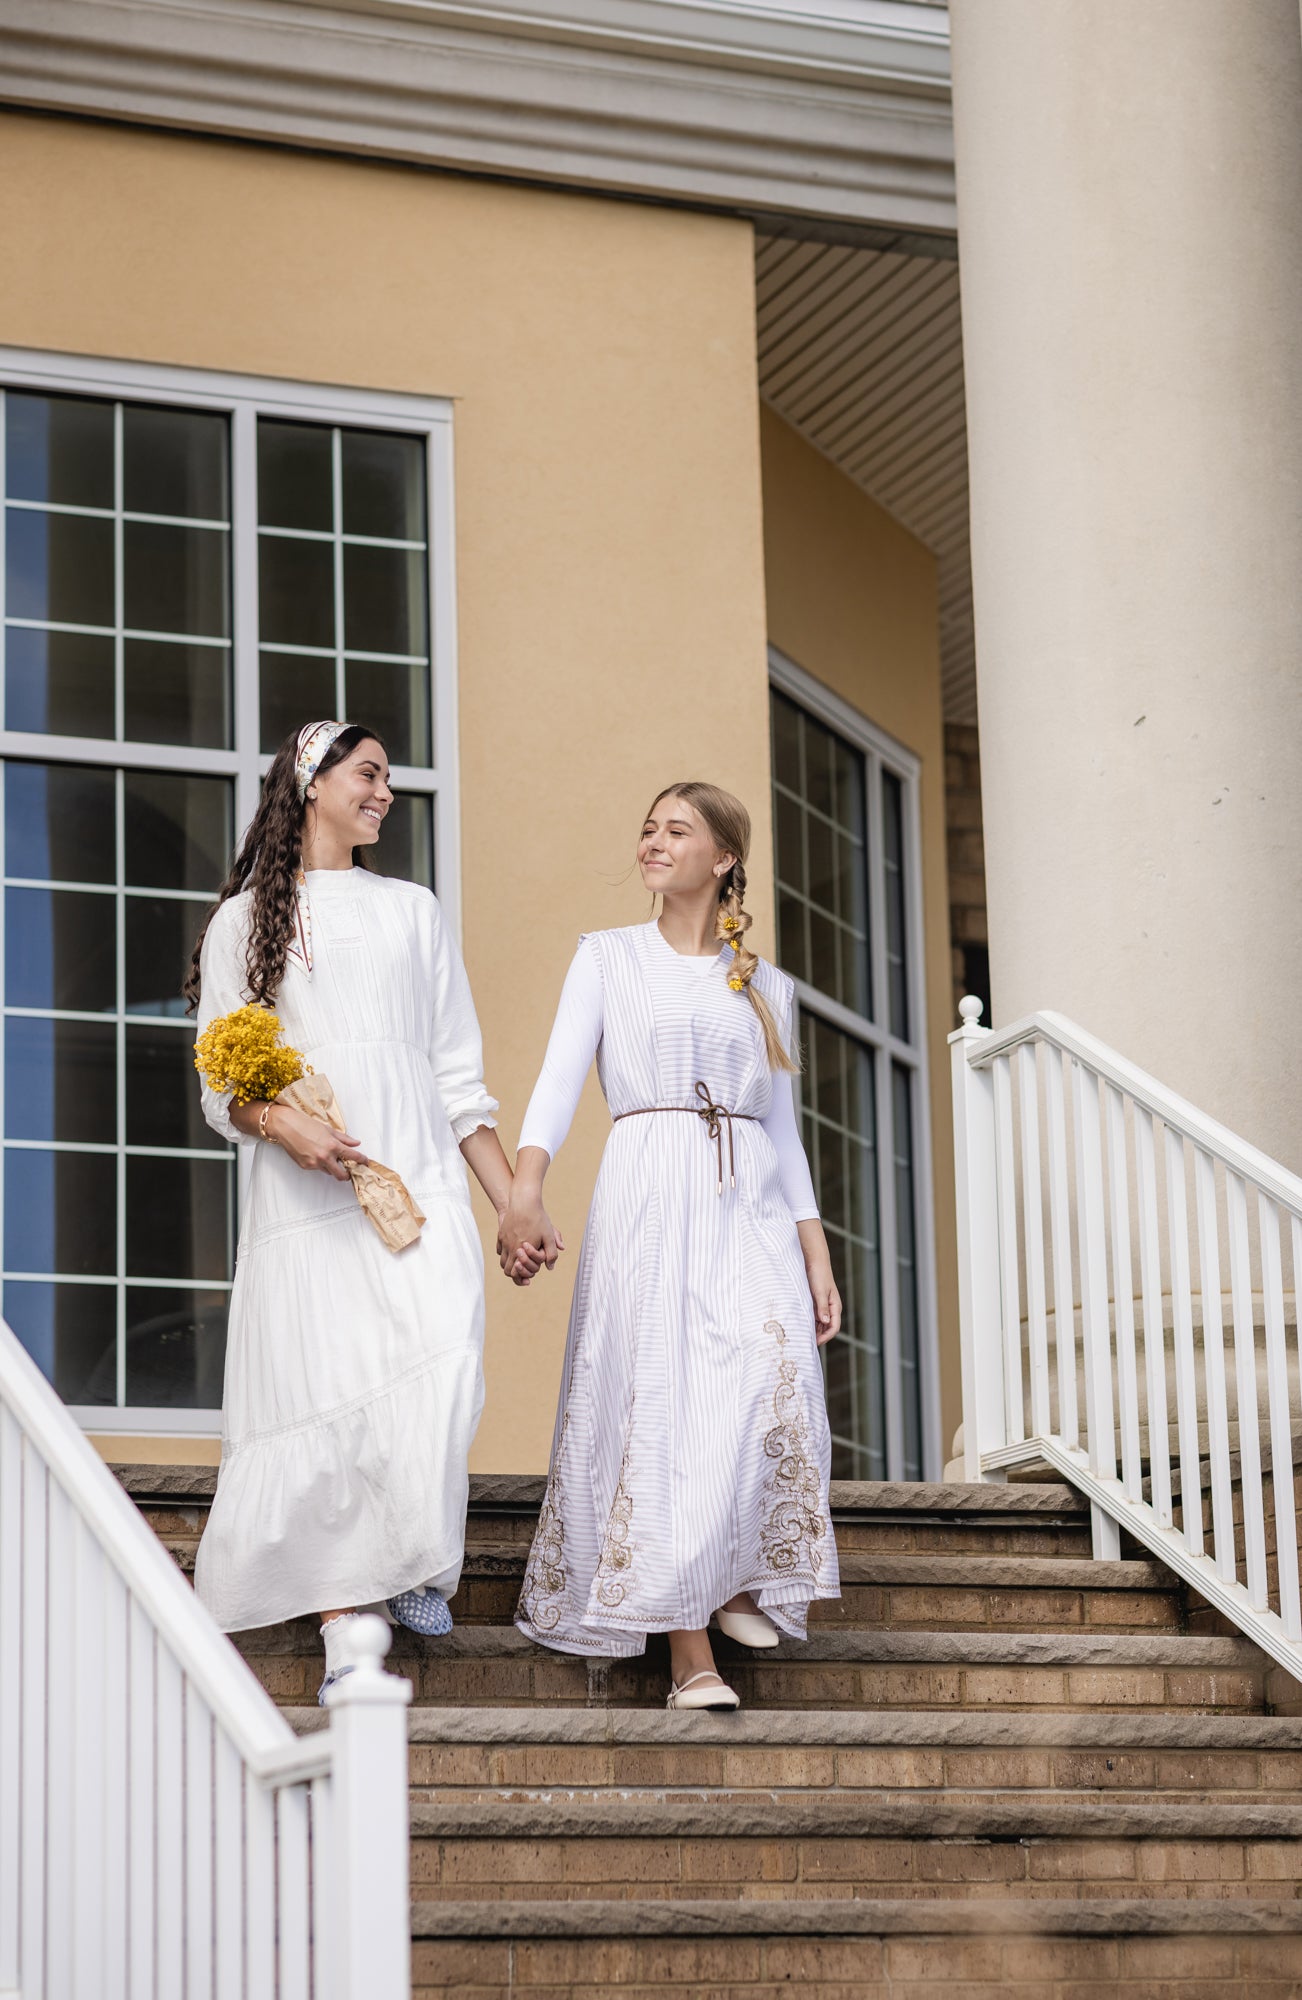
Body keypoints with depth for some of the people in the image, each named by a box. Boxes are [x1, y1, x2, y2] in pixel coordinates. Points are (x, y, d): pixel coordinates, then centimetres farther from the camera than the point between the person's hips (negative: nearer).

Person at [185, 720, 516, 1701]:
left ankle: (421, 1563, -2)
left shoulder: (414, 911, 21)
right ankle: (345, 1631, -7)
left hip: (422, 1182, 2)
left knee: (441, 1368, -21)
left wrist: (515, 1202, 11)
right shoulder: (245, 920, 14)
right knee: (322, 1401, -10)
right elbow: (223, 1087, 8)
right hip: (303, 1206, -1)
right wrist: (284, 1124, -14)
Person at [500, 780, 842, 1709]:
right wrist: (525, 1194, -19)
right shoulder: (608, 958, 11)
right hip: (648, 1197, -2)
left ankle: (739, 1574, 6)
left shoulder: (767, 986, 18)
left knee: (771, 1380, -18)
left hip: (752, 1206, 2)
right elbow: (560, 1078, -2)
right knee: (660, 1406, -11)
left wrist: (818, 1256, 9)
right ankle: (691, 1655, -10)